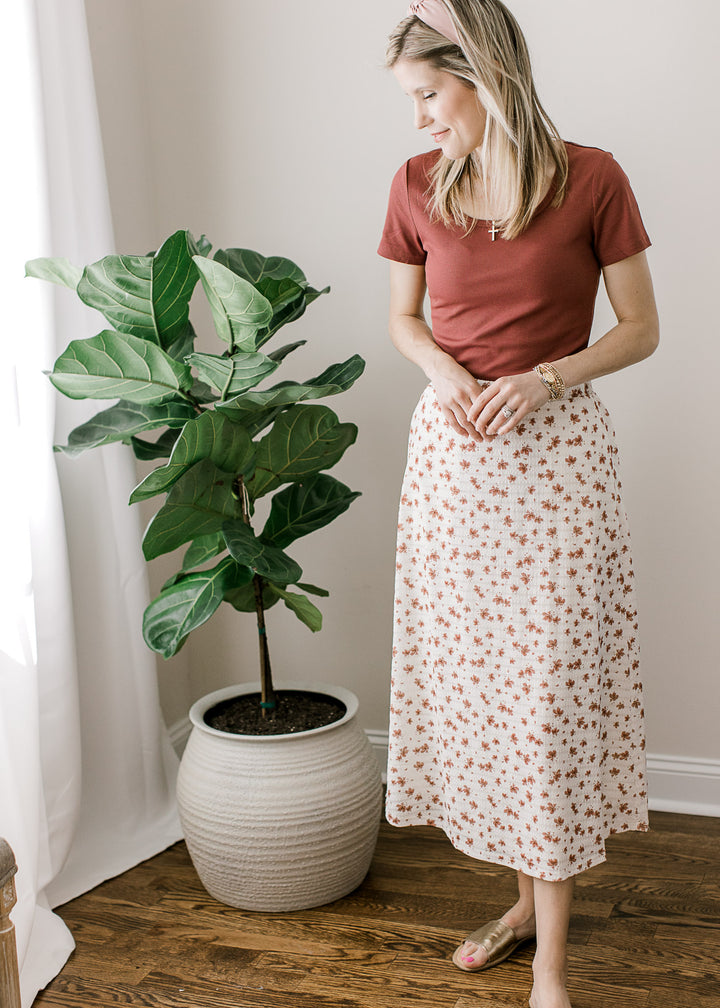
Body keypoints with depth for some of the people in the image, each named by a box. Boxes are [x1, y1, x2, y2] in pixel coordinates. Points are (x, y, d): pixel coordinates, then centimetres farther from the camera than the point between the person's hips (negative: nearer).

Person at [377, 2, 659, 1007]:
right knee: (474, 684, 9)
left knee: (548, 695, -1)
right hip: (451, 450, 4)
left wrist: (541, 379, -16)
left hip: (555, 453, -4)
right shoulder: (418, 185, 3)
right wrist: (445, 373, -7)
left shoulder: (591, 179, -7)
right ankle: (528, 896, 30)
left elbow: (641, 331, -1)